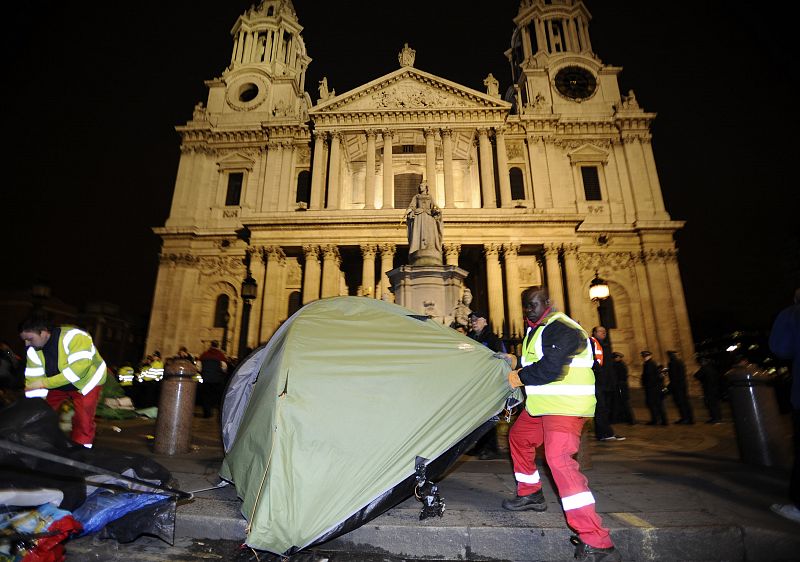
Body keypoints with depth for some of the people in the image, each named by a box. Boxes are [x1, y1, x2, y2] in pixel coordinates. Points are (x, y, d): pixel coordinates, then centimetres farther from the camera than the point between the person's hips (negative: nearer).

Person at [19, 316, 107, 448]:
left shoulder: (73, 337, -31)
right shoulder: (33, 351, -8)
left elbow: (78, 369, -40)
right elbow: (34, 379, -9)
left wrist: (45, 382, -36)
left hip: (87, 382, -7)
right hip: (58, 386, 7)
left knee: (83, 423, -12)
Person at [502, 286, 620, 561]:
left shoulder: (561, 329, -17)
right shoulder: (536, 329, 17)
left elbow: (550, 368, -26)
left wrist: (520, 377, -12)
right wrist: (518, 369, 4)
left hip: (565, 405, -11)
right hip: (540, 404, 11)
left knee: (559, 459, -22)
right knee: (518, 437, 22)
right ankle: (530, 495, 39)